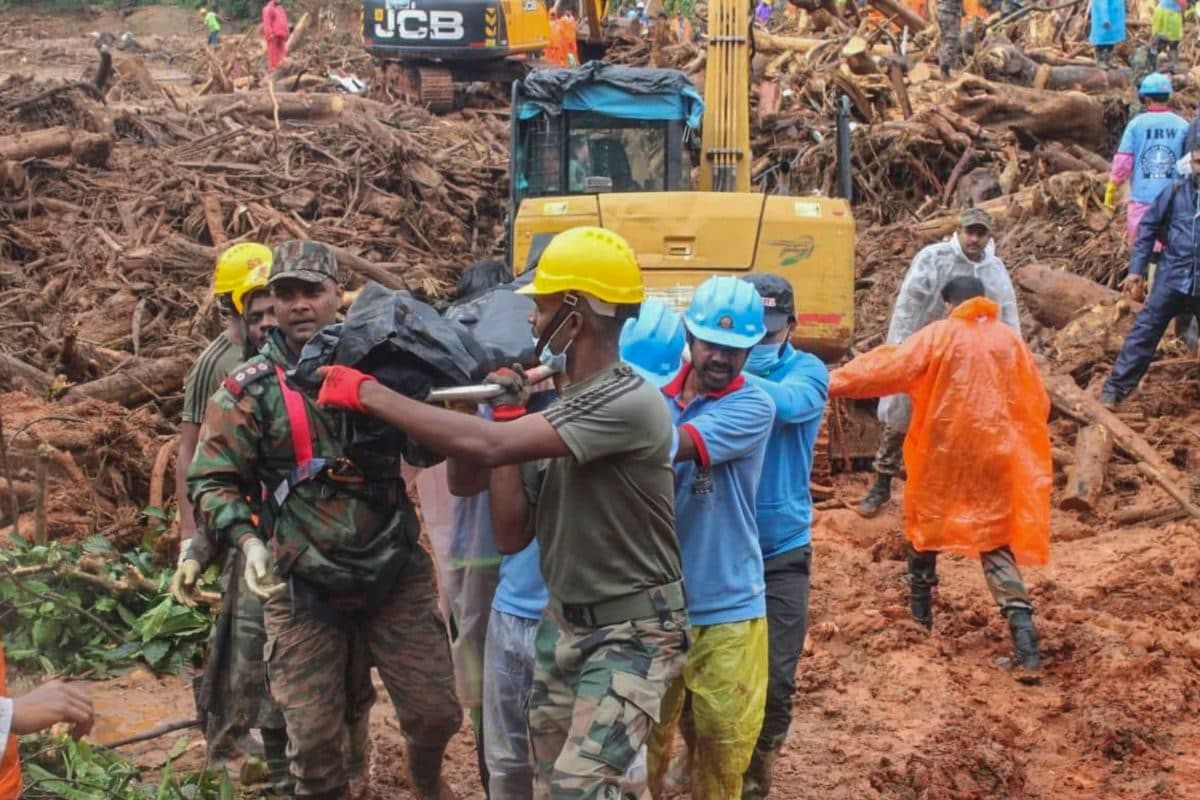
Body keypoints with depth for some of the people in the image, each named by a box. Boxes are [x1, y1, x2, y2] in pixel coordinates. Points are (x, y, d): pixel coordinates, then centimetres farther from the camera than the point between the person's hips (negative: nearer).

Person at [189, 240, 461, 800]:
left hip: (395, 570, 2)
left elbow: (425, 450, 13)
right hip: (303, 584, -2)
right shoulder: (249, 389, -5)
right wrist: (248, 541, -20)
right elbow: (212, 479, -3)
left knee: (436, 709, 9)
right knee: (314, 733, 4)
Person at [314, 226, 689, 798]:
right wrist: (507, 411, -1)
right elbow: (512, 536, 3)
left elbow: (487, 446, -32)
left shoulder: (630, 402, -24)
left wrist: (368, 394, -23)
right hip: (564, 623, 8)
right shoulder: (560, 408, 4)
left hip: (631, 633, -8)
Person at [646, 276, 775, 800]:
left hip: (726, 608, -3)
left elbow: (672, 447, -26)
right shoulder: (654, 396, 3)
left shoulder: (752, 407, -11)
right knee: (641, 741, 13)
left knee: (721, 746, 11)